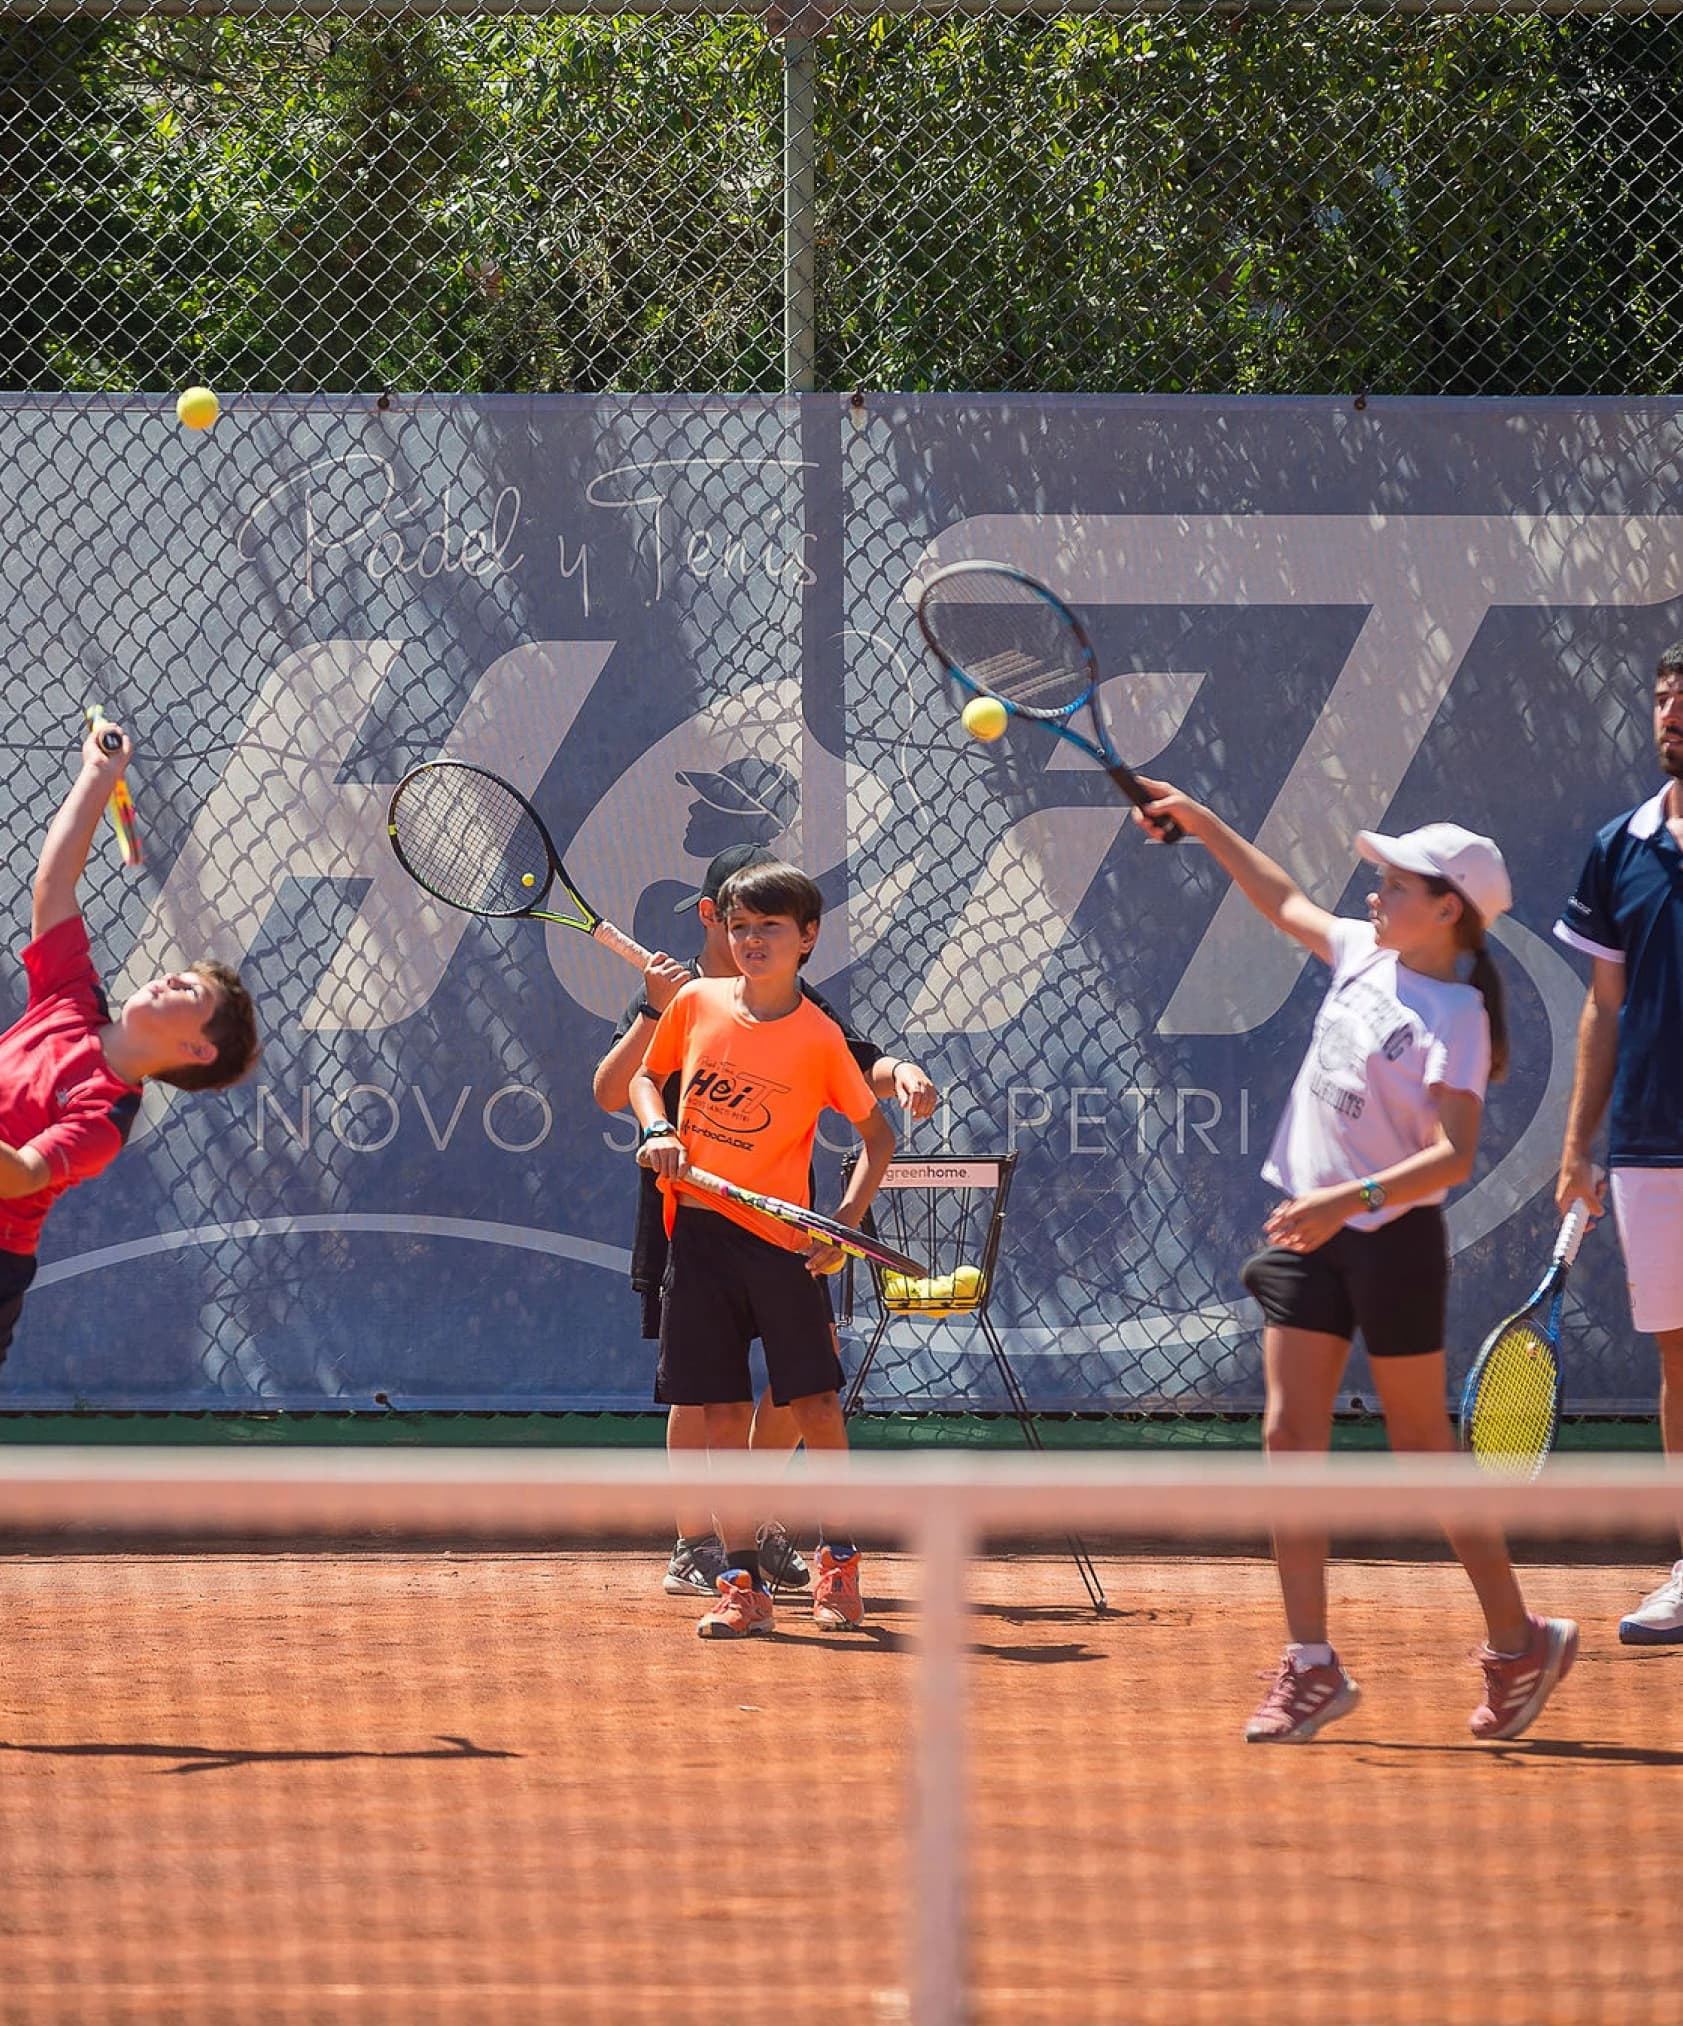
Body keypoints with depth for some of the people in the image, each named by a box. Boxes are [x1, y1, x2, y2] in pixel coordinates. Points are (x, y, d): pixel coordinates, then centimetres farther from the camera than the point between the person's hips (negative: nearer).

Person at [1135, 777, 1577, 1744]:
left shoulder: (1454, 1016, -16)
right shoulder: (1366, 959, 6)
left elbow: (1452, 1157, -25)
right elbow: (1284, 899, 26)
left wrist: (1350, 1198, -36)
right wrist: (1205, 825, 25)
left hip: (1392, 1239, -7)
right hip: (1311, 1235, 7)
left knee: (1423, 1447, 1)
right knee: (1290, 1436, 0)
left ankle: (1521, 1642, 16)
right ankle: (1312, 1666, 1)